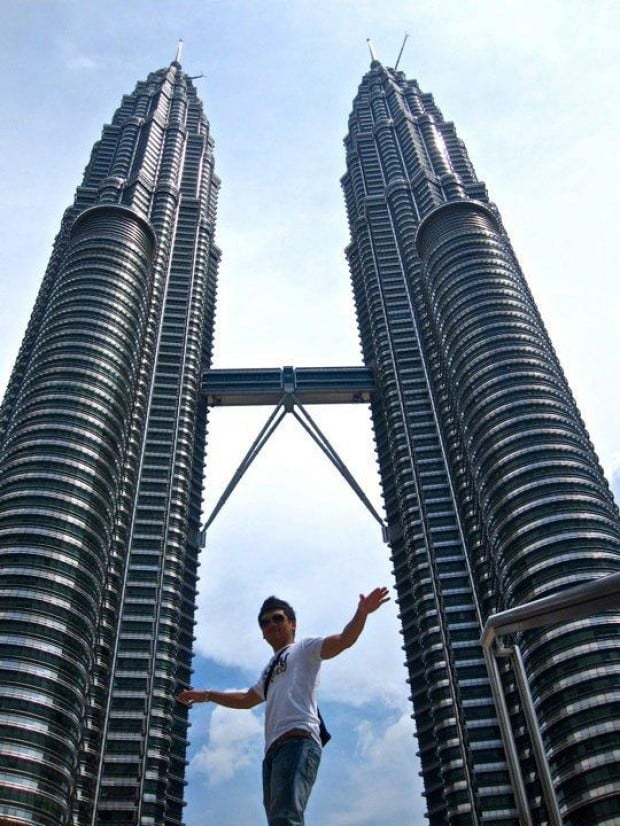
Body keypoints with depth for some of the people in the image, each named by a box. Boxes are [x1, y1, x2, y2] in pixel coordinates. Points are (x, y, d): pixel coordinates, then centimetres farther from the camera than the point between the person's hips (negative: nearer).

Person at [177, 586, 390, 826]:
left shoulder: (305, 648, 15)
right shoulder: (270, 670, 37)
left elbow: (344, 640, -2)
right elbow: (246, 699, 51)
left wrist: (361, 613, -20)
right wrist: (206, 695, 52)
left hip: (298, 740, -8)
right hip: (274, 748, 8)